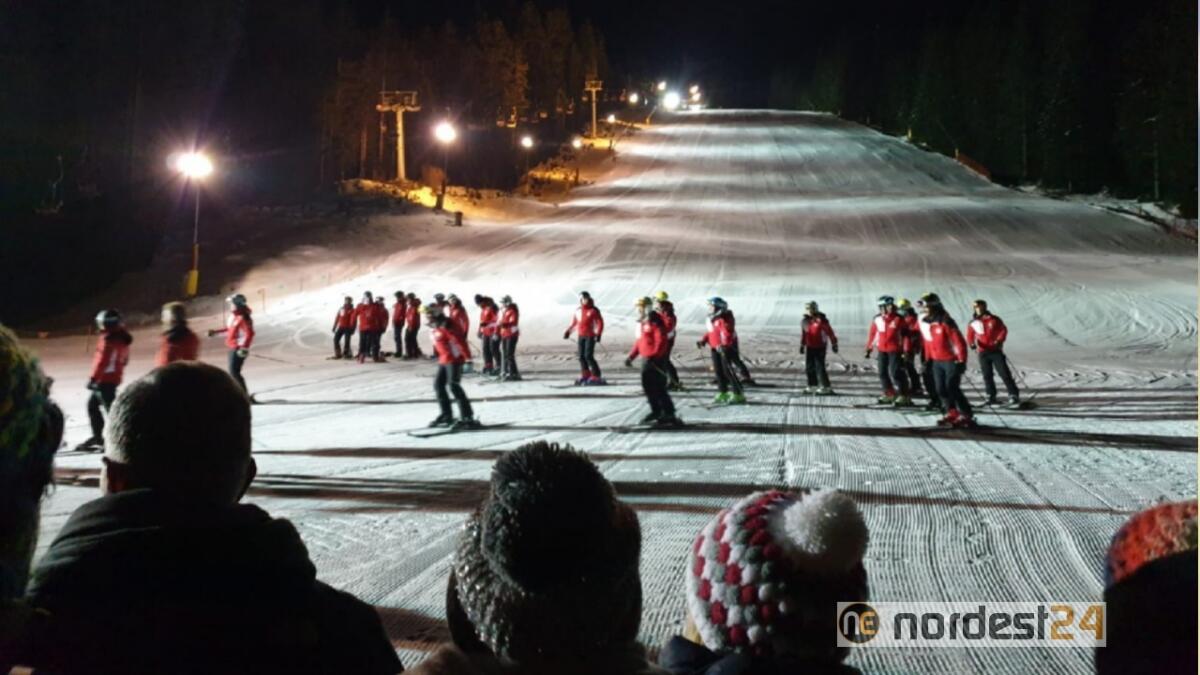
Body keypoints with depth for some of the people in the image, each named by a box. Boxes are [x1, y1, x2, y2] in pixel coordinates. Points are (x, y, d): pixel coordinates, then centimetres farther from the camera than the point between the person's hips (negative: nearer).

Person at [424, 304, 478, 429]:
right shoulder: (433, 328, 10)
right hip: (443, 360, 10)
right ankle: (447, 415, 19)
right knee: (438, 385, 10)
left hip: (454, 359, -10)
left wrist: (467, 357, -24)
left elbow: (460, 341, -22)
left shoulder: (445, 326, -19)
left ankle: (467, 417, -12)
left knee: (453, 386, -15)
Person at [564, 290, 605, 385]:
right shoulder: (578, 310, 10)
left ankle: (596, 376, -7)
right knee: (581, 356, 6)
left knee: (588, 356, -13)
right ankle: (585, 375, 18)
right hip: (581, 336, 6)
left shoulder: (594, 310, -7)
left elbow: (600, 323, -7)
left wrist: (598, 334, -18)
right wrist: (568, 331, 18)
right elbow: (574, 322, 22)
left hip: (590, 336, -6)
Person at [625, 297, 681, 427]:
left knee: (658, 388, -9)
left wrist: (653, 356, -29)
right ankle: (656, 412, 25)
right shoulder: (642, 322, 15)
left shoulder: (655, 322, -14)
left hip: (656, 359, -10)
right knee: (647, 386, 13)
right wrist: (631, 356, 17)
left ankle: (669, 414, -4)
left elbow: (661, 341, -21)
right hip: (646, 359, 10)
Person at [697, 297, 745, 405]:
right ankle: (723, 393, 23)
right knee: (718, 371, 13)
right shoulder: (711, 319, 11)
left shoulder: (722, 319, -17)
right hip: (714, 348, 9)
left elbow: (727, 333, -24)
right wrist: (703, 340, 13)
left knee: (727, 371, -9)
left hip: (723, 349, -9)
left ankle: (738, 394, -4)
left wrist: (724, 345, -35)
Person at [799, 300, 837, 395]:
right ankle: (812, 386, 25)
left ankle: (826, 387, -8)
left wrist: (834, 344, -7)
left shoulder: (821, 320, -14)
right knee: (809, 367, 11)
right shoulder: (805, 321, 5)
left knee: (819, 367, -11)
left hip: (820, 347, -6)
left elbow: (829, 332, -10)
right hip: (809, 347, 6)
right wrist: (802, 345, 21)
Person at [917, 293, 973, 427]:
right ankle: (952, 413, 21)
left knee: (952, 389, -9)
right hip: (937, 361, 8)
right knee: (941, 389, 8)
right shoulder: (924, 322, 3)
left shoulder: (945, 322, -20)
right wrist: (928, 359, 15)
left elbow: (959, 341, -18)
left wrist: (961, 360, -18)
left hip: (951, 360, -8)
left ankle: (967, 416, 0)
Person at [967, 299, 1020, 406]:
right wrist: (971, 344, -14)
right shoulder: (973, 324, 6)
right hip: (983, 352, 2)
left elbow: (1003, 330, -1)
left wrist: (999, 340, -17)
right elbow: (970, 336, 7)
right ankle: (991, 396, 13)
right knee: (987, 375, 5)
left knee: (1004, 373, -5)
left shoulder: (994, 320, 1)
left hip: (996, 350, -2)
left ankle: (1014, 395, -2)